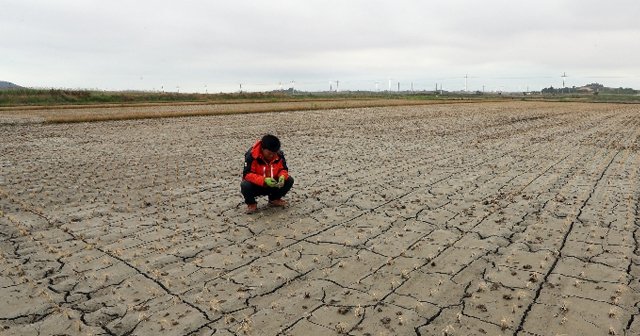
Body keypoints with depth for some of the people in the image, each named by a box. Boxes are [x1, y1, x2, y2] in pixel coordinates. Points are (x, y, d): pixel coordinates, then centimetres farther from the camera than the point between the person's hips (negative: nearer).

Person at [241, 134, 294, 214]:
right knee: (245, 185, -36)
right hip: (256, 186, -4)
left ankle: (274, 199, 10)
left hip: (272, 185, 4)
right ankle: (251, 203, -1)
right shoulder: (252, 155, -24)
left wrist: (282, 176, -28)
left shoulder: (279, 155, -11)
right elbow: (247, 174, -27)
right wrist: (264, 180, -40)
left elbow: (283, 169, -2)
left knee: (289, 180, -16)